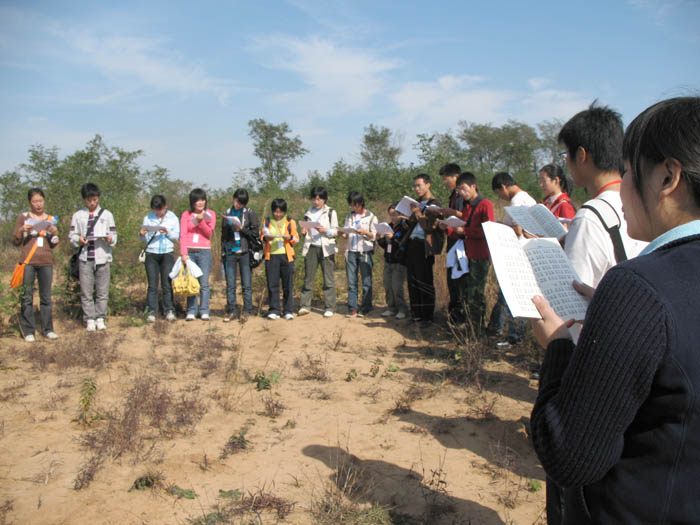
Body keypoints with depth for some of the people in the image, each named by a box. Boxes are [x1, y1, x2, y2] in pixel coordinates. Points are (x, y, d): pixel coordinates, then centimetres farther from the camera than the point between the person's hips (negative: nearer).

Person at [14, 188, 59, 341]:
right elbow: (16, 242, 7)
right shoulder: (23, 217, 6)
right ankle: (28, 331, 2)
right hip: (28, 261, -2)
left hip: (46, 262, 2)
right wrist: (21, 230, -11)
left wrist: (55, 234, -5)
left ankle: (47, 329, 10)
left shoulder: (51, 219, 12)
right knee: (27, 297, -2)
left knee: (46, 297, 4)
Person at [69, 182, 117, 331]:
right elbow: (72, 236, 8)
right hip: (85, 258, 0)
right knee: (86, 291, 1)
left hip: (102, 257, 0)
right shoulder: (78, 216, 8)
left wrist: (110, 239, -15)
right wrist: (78, 240, -13)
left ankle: (100, 318, 11)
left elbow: (114, 236, 7)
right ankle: (90, 319, 9)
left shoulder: (106, 214, 8)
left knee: (102, 291, 2)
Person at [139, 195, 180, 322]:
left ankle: (169, 311, 3)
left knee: (167, 284, -1)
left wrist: (168, 233, -15)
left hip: (167, 253, 0)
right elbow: (145, 239, 8)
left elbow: (177, 236, 4)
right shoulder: (148, 218, 7)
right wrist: (142, 234, -14)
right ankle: (151, 312, 1)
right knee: (152, 285, -1)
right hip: (151, 253, 1)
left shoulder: (172, 218, 6)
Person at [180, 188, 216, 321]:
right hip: (189, 251, 1)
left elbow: (209, 233, 0)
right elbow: (182, 235, 2)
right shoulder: (186, 214, 8)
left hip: (204, 252, 0)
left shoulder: (210, 214, 8)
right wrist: (183, 253, -8)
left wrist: (201, 221, -14)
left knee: (204, 283, -3)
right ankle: (191, 312, 3)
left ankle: (204, 312, 1)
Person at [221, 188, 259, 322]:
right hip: (230, 253, 3)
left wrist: (242, 229, -12)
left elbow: (255, 232, -1)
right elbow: (223, 234, 15)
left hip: (244, 252, -2)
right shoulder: (227, 213, 12)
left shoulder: (250, 213, 3)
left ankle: (247, 310, 6)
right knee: (230, 284, 3)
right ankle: (231, 311, 10)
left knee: (246, 284, 0)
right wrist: (222, 253, 11)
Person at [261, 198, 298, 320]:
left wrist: (289, 237, -14)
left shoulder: (290, 222, 9)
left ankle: (288, 311, 7)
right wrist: (266, 238, -11)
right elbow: (262, 237, 12)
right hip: (271, 256, 1)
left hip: (286, 256, -1)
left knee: (288, 285, 0)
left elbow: (296, 239, 7)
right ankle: (274, 310, 6)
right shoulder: (267, 222, 13)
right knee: (272, 284, 0)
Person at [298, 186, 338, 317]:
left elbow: (335, 231, 2)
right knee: (308, 277, 1)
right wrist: (304, 231, -1)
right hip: (311, 247, 3)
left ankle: (329, 308, 2)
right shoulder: (308, 212, 14)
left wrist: (325, 230, -16)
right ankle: (305, 305, 5)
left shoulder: (330, 212, 5)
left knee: (328, 278, -2)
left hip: (326, 248, -3)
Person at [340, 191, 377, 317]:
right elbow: (346, 234, 16)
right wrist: (342, 233, -6)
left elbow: (375, 235, -1)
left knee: (366, 281, -1)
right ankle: (352, 308, 5)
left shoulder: (371, 217, 2)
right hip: (351, 251, 4)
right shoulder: (349, 216, 14)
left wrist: (365, 232, -19)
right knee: (351, 281, 2)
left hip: (365, 251, -3)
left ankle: (365, 308, 4)